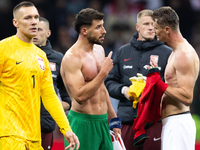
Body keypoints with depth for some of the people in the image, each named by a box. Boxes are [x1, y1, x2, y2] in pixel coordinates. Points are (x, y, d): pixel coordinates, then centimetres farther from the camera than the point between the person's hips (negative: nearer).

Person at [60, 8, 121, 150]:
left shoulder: (99, 50, 12)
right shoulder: (72, 58, -15)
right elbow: (80, 96, -24)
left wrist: (113, 118, 23)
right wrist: (103, 72, -21)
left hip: (103, 122, 8)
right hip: (83, 123, -8)